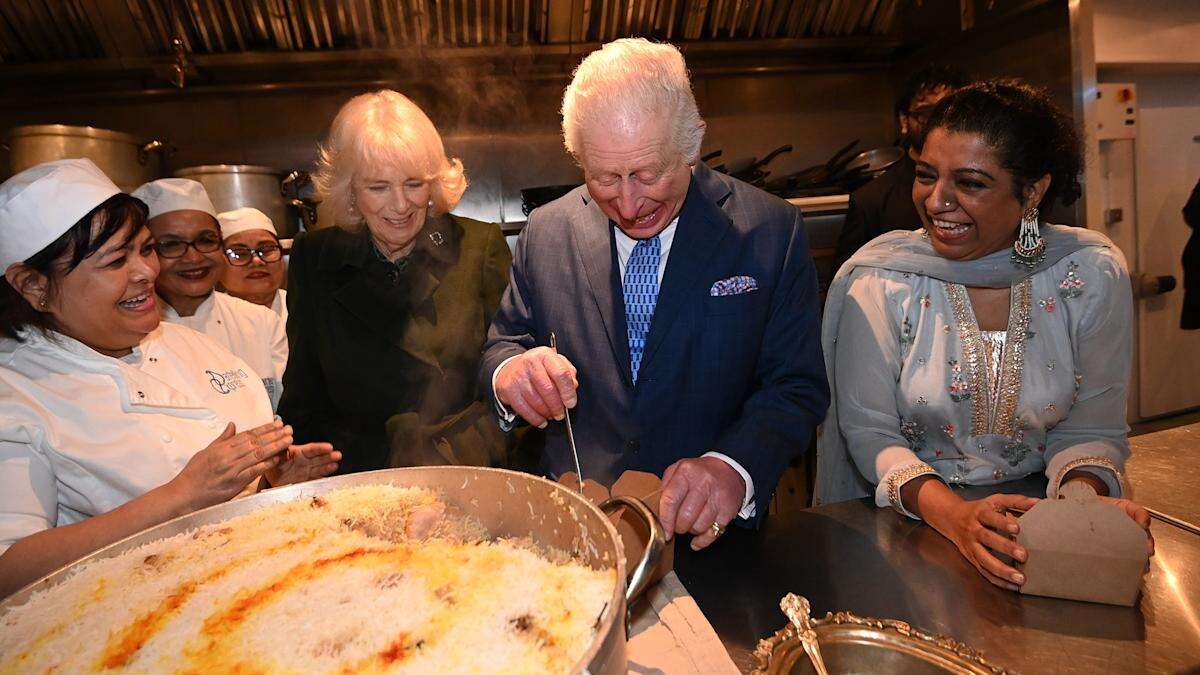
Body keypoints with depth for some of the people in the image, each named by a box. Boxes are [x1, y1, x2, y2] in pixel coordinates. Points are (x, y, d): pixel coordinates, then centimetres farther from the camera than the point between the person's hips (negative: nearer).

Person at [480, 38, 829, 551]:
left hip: (710, 529, 0)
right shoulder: (546, 233, 1)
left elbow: (797, 387, -6)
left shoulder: (772, 231, -6)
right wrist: (509, 370, -15)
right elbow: (503, 342, 10)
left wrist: (734, 466, -25)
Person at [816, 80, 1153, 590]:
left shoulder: (1093, 276, -4)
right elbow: (869, 429, -12)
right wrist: (954, 514, -28)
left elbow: (1090, 427, 0)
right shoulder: (880, 280, -11)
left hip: (1037, 524, 3)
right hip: (906, 523, -2)